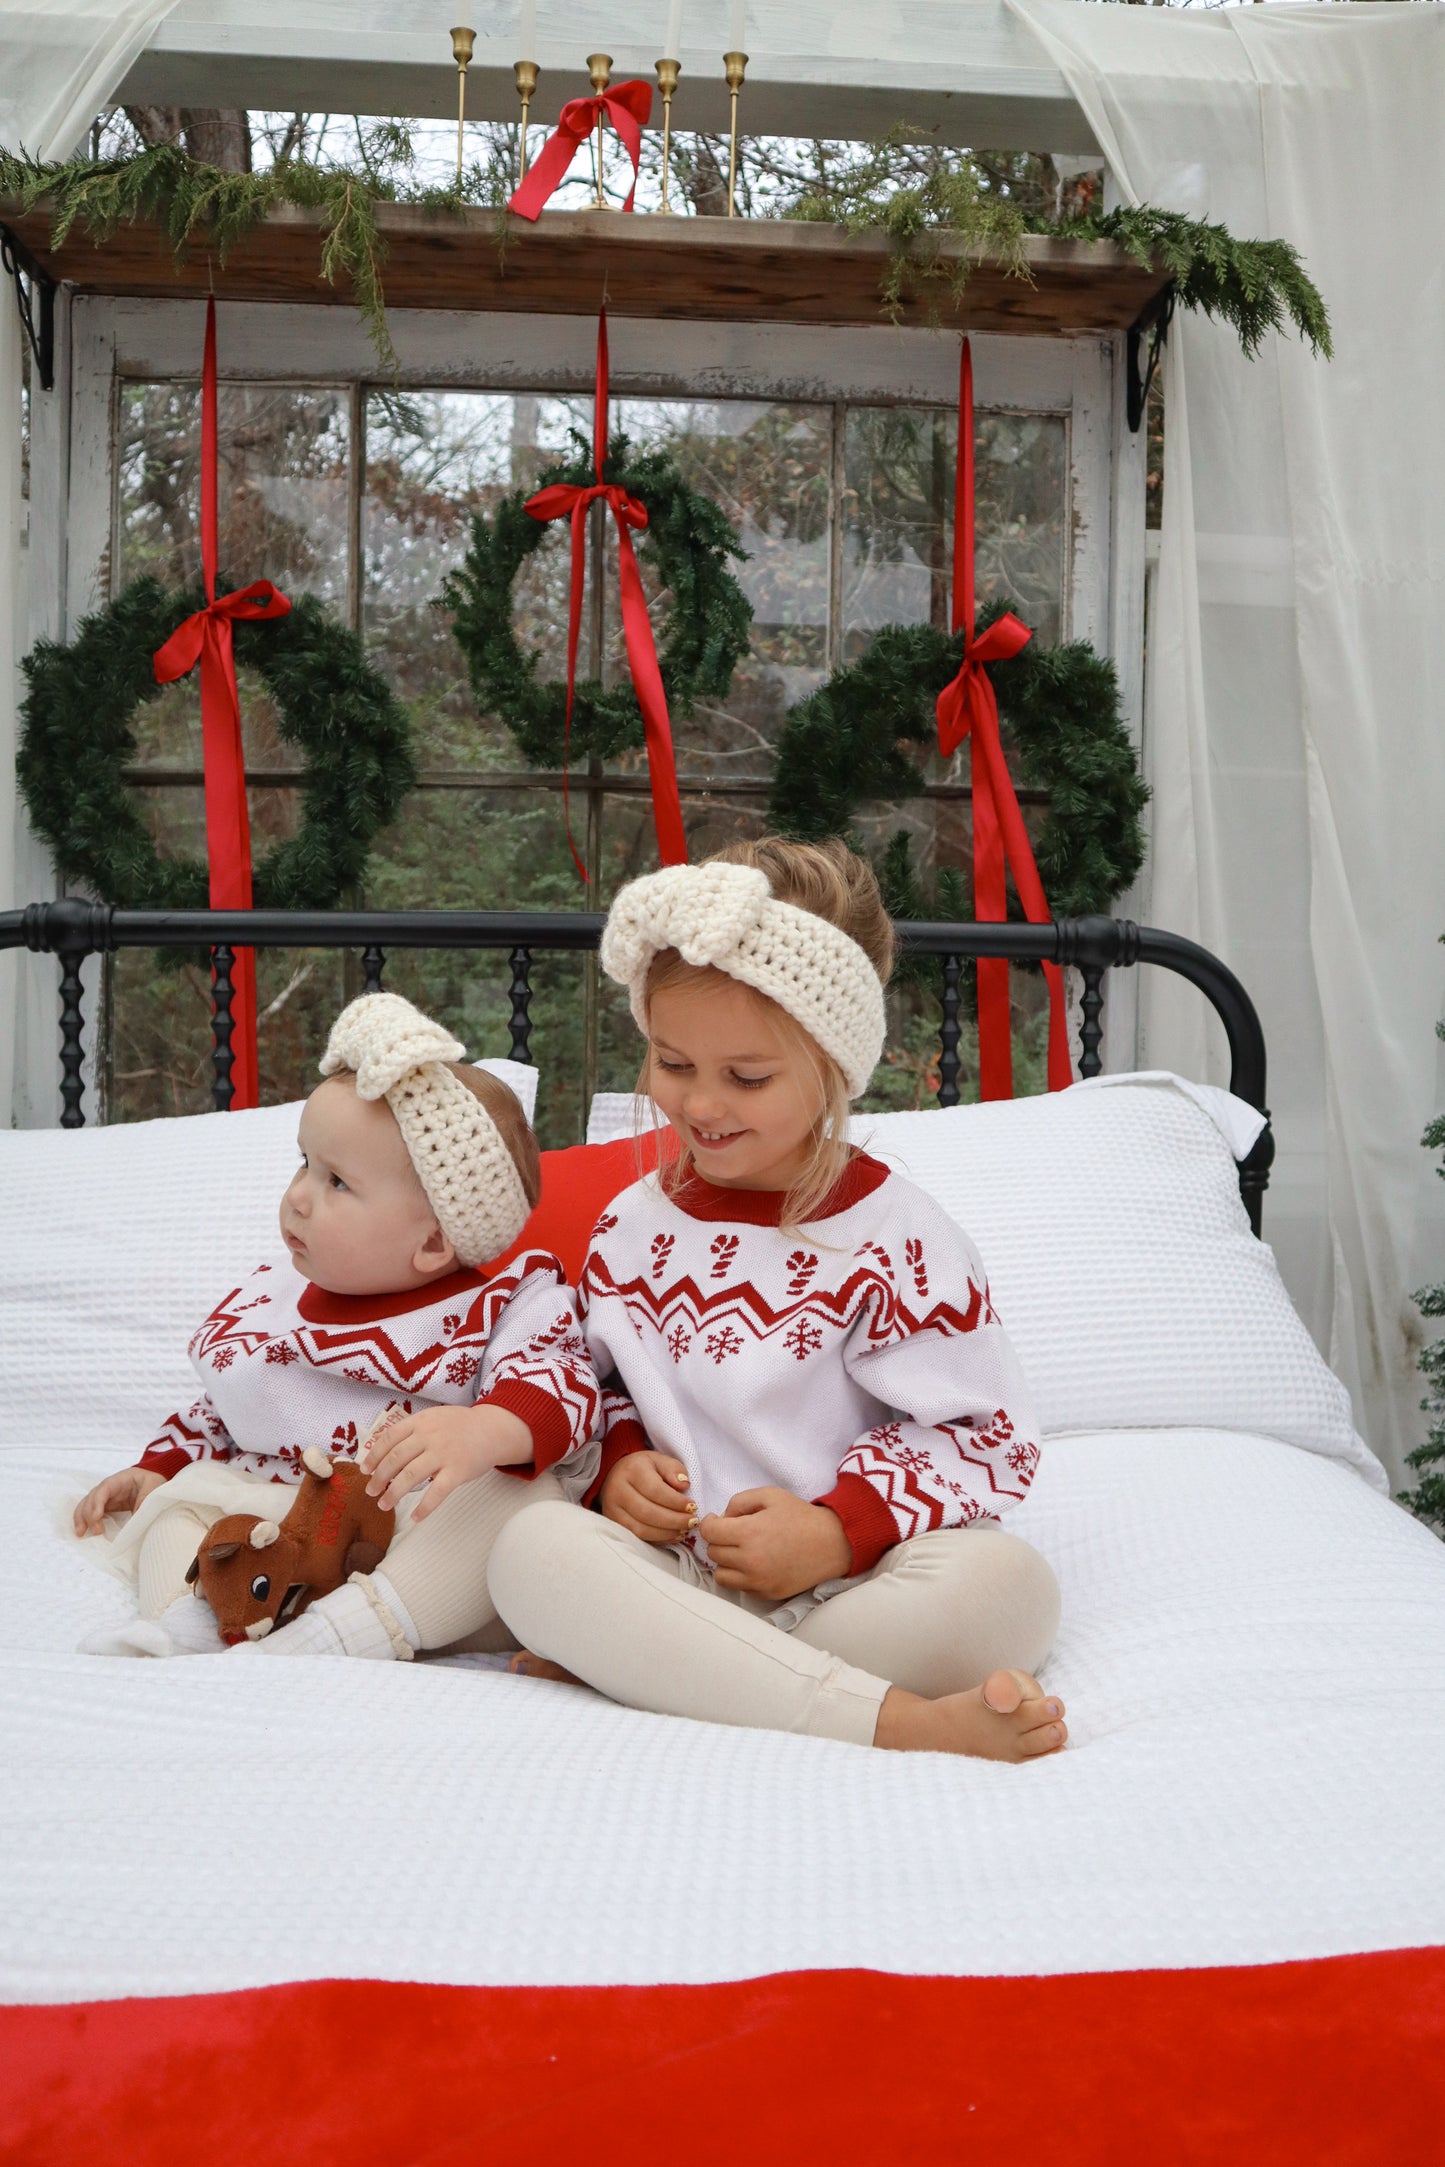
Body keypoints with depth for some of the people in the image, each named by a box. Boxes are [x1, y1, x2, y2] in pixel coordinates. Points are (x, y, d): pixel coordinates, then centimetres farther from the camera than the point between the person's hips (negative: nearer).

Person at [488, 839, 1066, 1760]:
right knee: (533, 1548, -29)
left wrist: (840, 1529, -19)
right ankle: (899, 1718, -37)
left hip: (854, 1582, -2)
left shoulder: (894, 1237, -6)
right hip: (678, 1571, 3)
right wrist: (617, 1465, -2)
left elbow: (988, 1435, -7)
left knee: (1006, 1582, -33)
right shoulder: (631, 1227, 9)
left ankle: (642, 1669, -24)